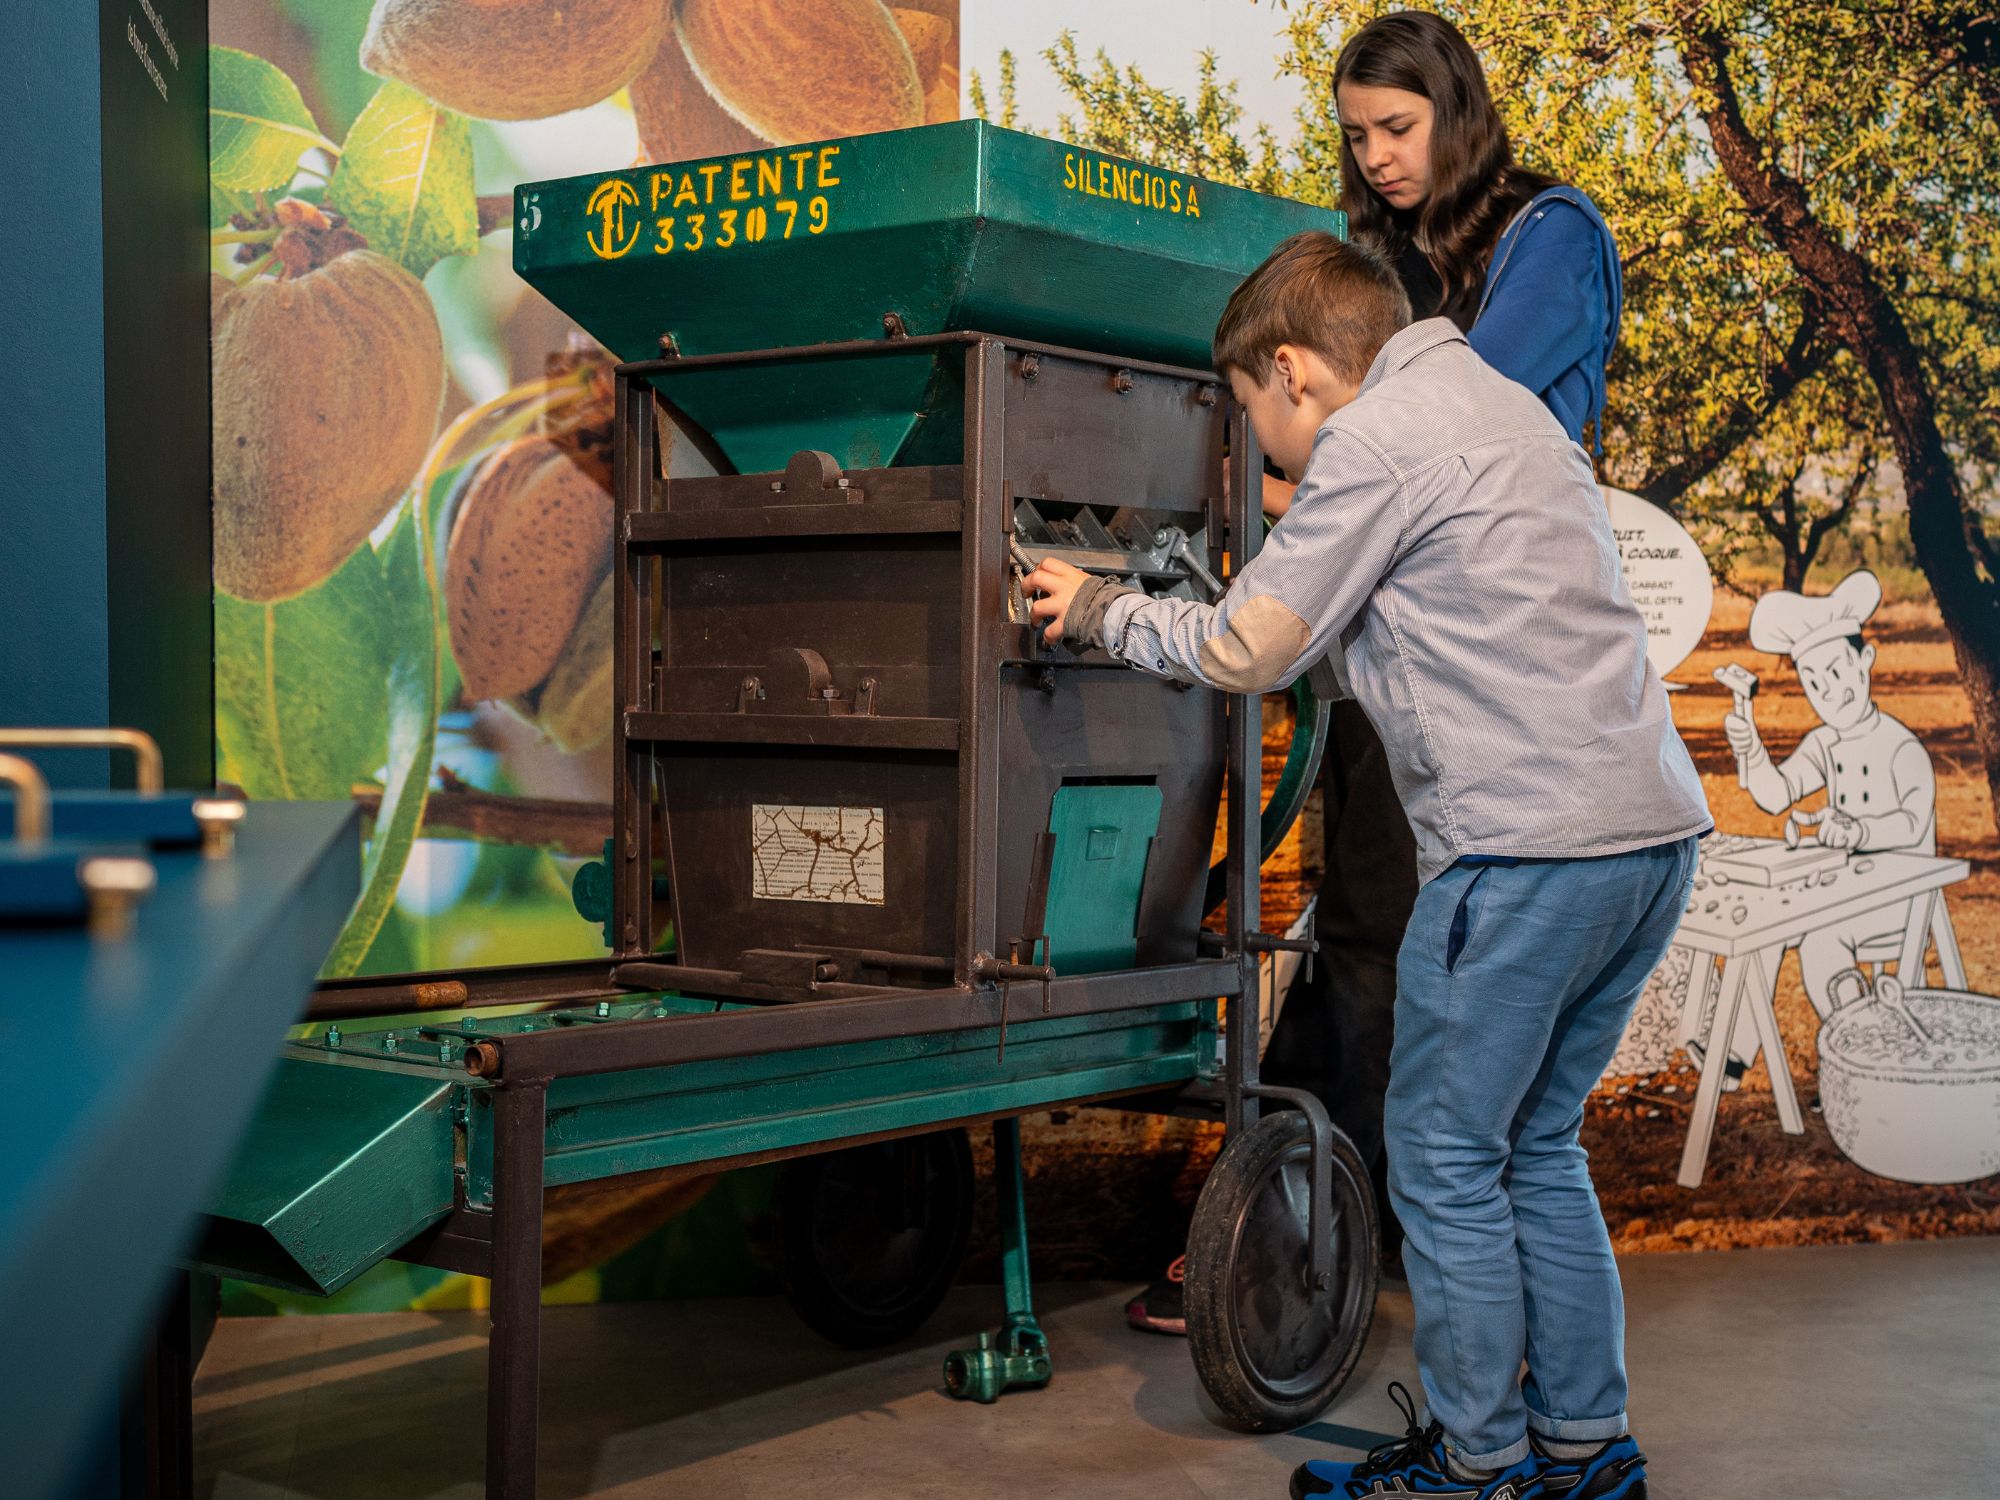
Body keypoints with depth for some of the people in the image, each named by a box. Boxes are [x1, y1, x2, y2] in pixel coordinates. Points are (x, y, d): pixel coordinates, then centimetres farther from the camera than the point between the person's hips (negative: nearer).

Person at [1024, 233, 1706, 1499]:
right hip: (1655, 828, 9)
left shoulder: (1375, 437, -7)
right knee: (1536, 1145, 18)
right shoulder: (1498, 403, 22)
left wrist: (1102, 613, 11)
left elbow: (1247, 649, -4)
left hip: (1529, 847, -9)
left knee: (1445, 1157, 3)